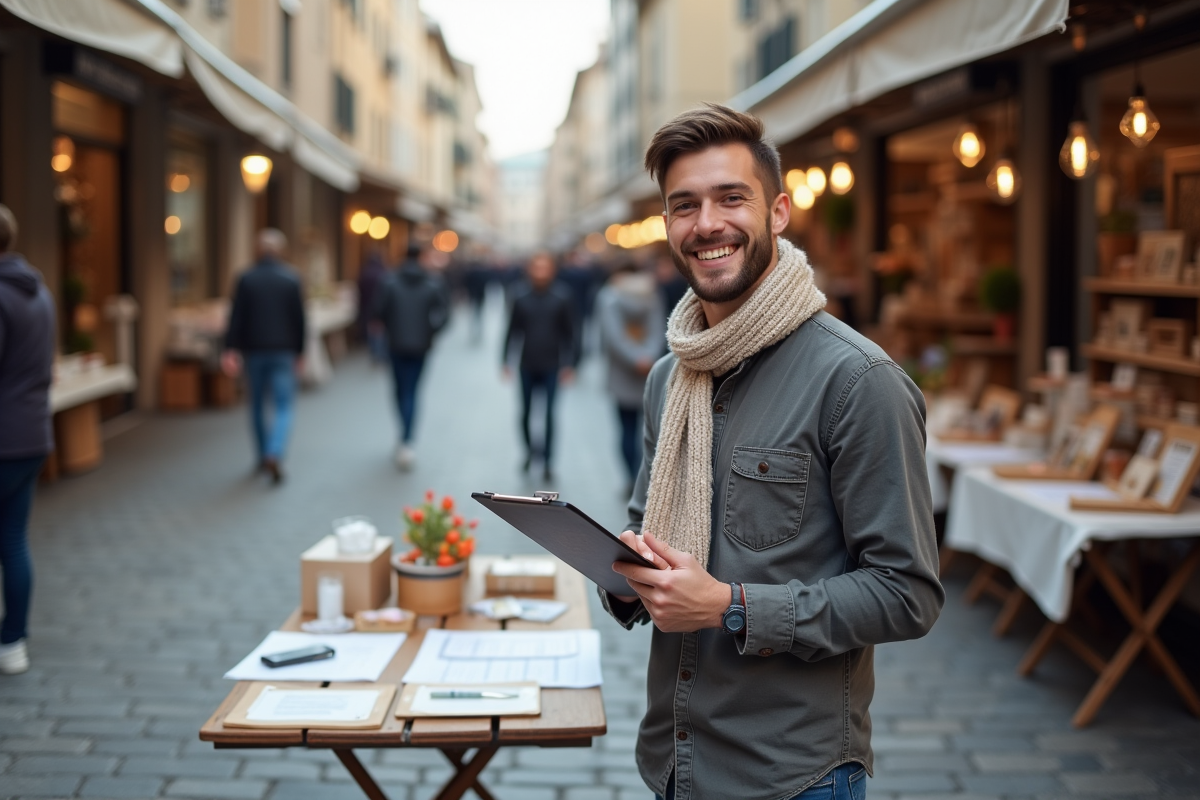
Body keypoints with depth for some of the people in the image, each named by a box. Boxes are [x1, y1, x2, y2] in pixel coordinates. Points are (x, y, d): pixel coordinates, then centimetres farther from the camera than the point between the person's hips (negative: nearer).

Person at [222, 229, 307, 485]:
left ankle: (263, 455, 24)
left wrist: (231, 349, -5)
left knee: (257, 404, 16)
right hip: (283, 352, -1)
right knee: (284, 406, -1)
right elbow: (299, 319, 0)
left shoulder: (246, 279, -2)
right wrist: (299, 352, 7)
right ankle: (275, 454, -22)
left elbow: (236, 317, -6)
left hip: (253, 350, 1)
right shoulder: (291, 278, -3)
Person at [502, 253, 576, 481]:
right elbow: (513, 330, 4)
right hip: (527, 366, 2)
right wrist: (505, 359, 3)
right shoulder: (521, 297, -2)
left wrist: (569, 364, -3)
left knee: (549, 415, -4)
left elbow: (568, 333, -1)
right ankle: (530, 449, 32)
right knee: (526, 413, 9)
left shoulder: (561, 298, -5)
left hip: (551, 367, -2)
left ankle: (546, 462, 4)